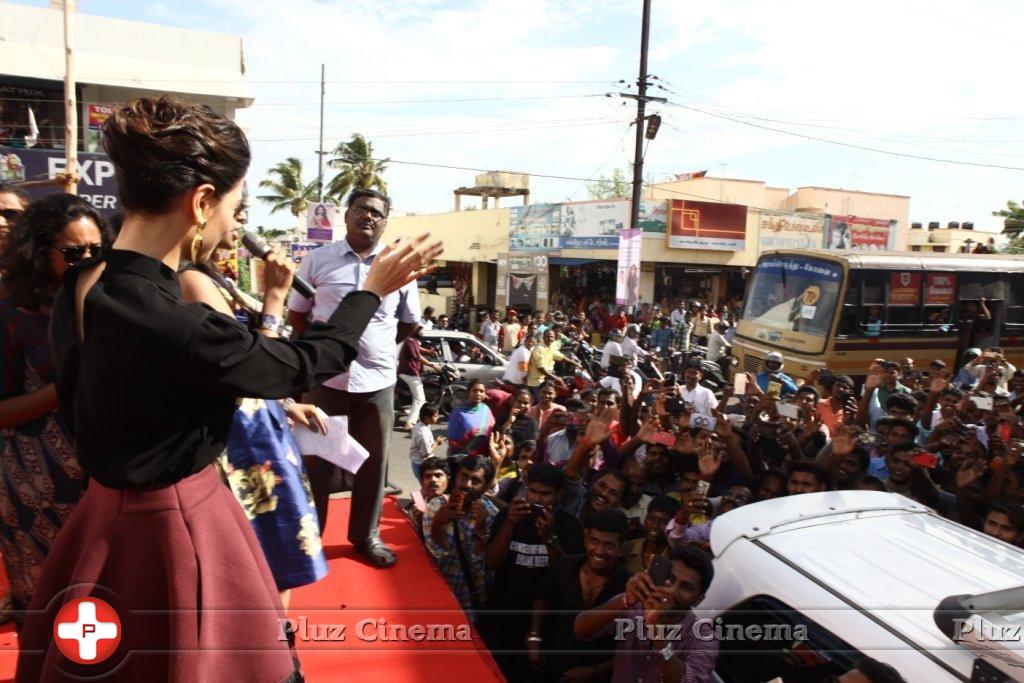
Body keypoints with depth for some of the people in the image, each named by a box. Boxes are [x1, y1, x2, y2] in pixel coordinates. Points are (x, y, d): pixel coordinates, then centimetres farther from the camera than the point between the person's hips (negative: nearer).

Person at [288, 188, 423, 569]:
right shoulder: (318, 260, 0)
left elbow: (410, 322, 12)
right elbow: (296, 314, 8)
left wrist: (375, 347, 8)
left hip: (378, 380, 2)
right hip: (326, 378, -1)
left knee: (374, 461, 11)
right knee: (316, 460, 9)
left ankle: (366, 535, 28)